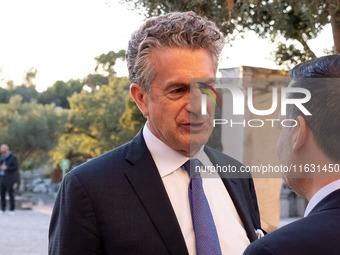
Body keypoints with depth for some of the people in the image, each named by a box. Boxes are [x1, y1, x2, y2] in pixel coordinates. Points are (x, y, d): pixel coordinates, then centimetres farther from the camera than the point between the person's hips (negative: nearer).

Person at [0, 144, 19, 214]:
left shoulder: (13, 158, -8)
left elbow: (16, 167, -12)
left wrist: (7, 168, -20)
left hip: (10, 179, -7)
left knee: (10, 193, -6)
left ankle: (12, 209, 0)